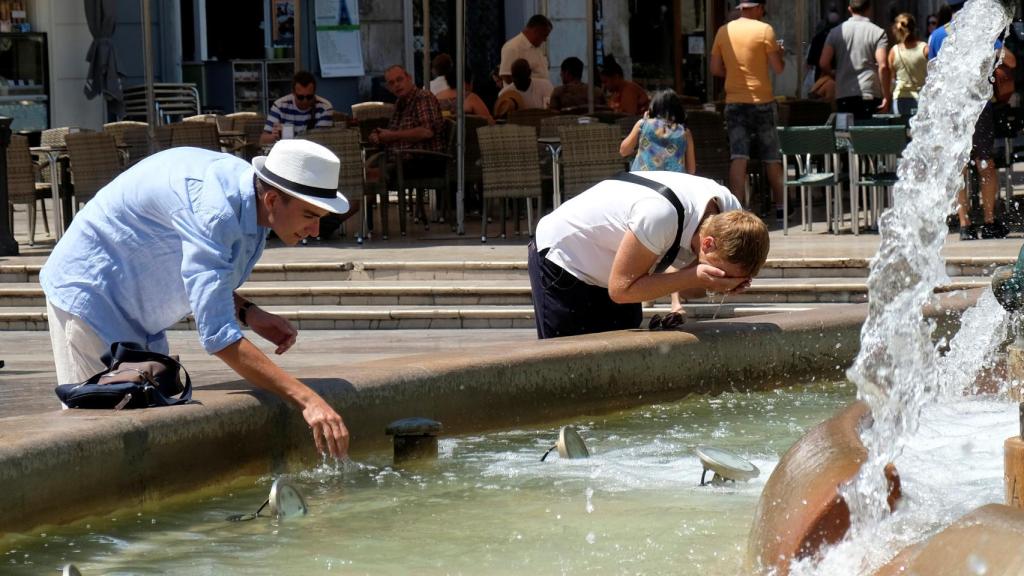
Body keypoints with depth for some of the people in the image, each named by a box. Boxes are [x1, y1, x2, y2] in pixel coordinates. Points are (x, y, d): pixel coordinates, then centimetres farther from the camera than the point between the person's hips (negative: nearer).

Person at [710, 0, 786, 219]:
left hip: (734, 102, 2)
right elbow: (778, 68, -7)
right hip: (761, 101, -2)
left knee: (738, 157, -3)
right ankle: (780, 207, 19)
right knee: (771, 159, 10)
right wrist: (779, 54, 14)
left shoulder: (724, 31, 3)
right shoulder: (764, 30, -8)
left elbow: (716, 69, 8)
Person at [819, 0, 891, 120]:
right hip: (870, 95, -3)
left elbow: (823, 63, 2)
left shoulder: (836, 32, 7)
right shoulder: (878, 33, -2)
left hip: (843, 96, 3)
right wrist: (887, 96, -6)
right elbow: (883, 66, -11)